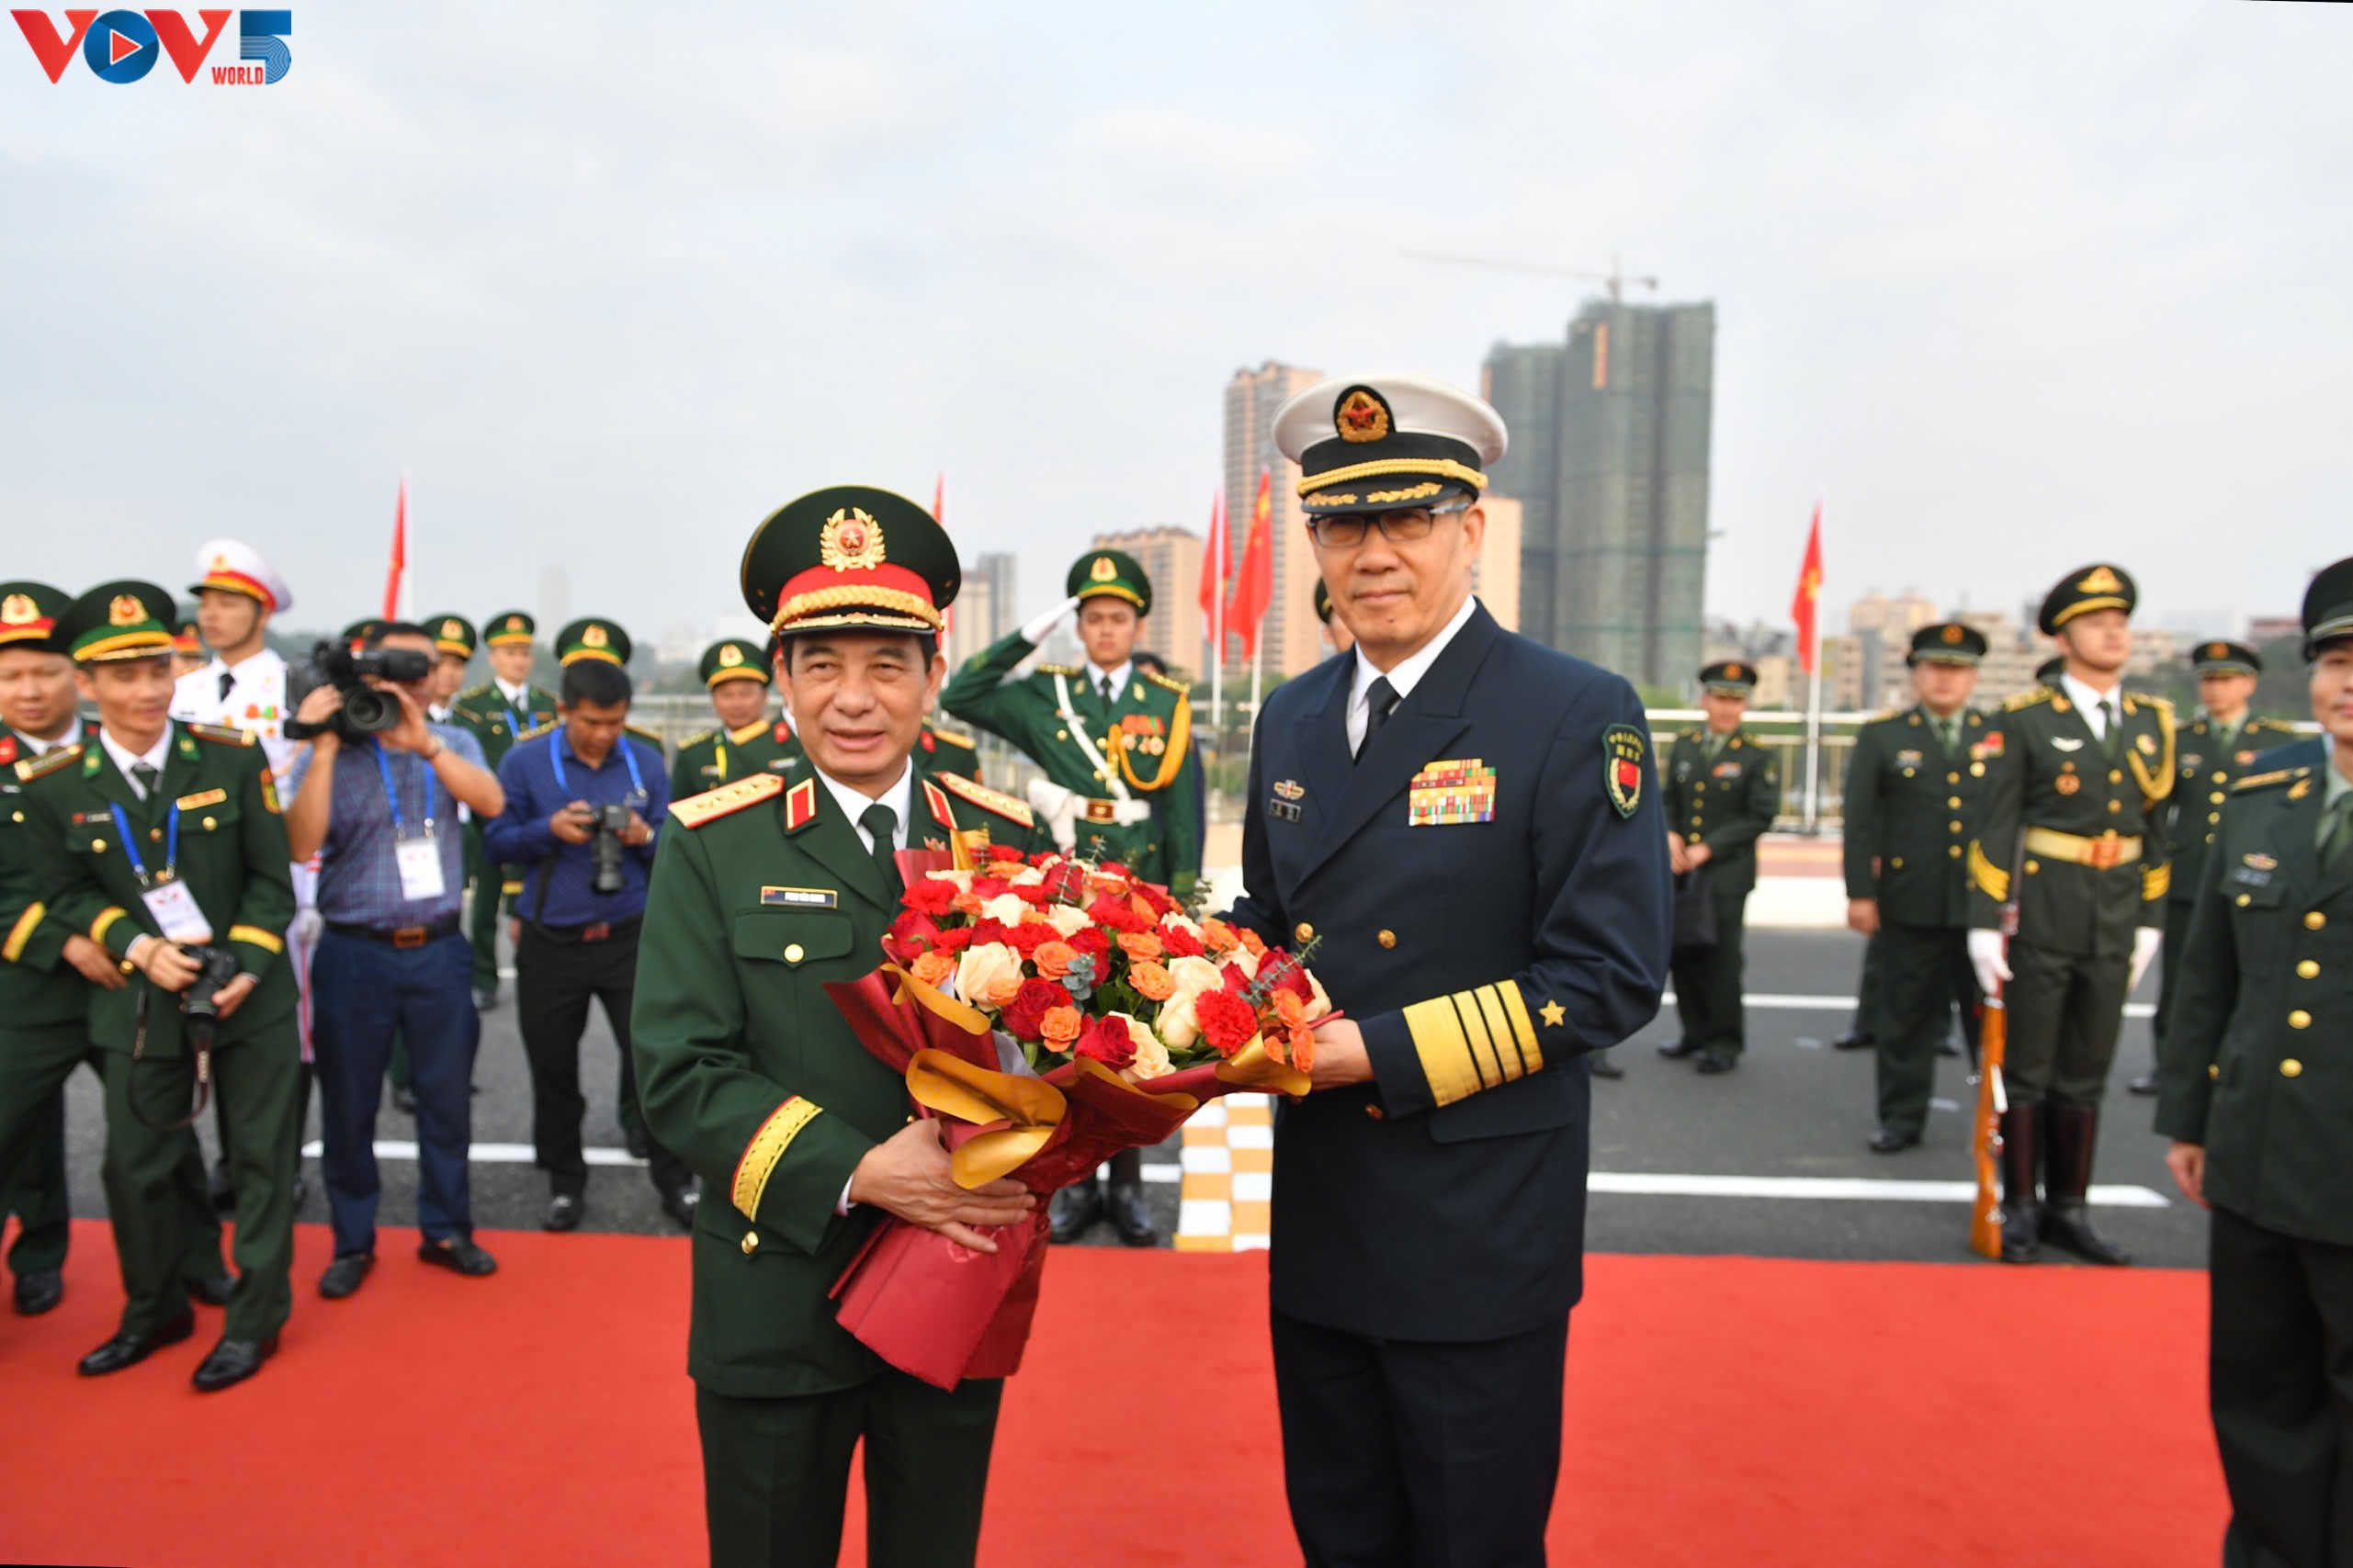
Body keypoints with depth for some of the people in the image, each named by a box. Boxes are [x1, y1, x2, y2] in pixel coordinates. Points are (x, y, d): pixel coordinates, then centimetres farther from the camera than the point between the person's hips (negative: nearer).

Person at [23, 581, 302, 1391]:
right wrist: (139, 949, -14)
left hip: (252, 991, -1)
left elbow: (272, 880, -4)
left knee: (263, 1158, 6)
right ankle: (154, 1311, 34)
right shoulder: (54, 786, -5)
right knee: (133, 1166, 12)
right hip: (140, 1004, 1)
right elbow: (69, 895, 3)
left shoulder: (235, 758, -8)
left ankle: (255, 1318, 21)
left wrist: (245, 964, -17)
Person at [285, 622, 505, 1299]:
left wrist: (422, 741, -23)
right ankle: (352, 1242, 24)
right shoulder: (333, 752, -1)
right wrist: (324, 746, -18)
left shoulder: (452, 743, 5)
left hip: (439, 950, 1)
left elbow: (490, 801, -15)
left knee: (447, 1095, 9)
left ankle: (445, 1229, 25)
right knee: (348, 1103, 8)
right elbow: (302, 842, -14)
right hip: (354, 952, -1)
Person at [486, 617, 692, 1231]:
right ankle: (564, 1181, 30)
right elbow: (495, 843, -2)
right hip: (551, 945, 0)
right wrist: (549, 830, -19)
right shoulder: (525, 760, -4)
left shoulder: (645, 760, 1)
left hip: (630, 938, 0)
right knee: (553, 1069, 11)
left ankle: (673, 1179, 14)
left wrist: (645, 838, -16)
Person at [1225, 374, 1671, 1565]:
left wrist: (1384, 1053, -21)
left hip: (1481, 1238, -5)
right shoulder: (1292, 719, 8)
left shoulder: (1575, 715, -12)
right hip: (1319, 1222, 6)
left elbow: (1612, 975, -16)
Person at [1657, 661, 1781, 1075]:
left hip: (1727, 874, -4)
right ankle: (1696, 1032, 24)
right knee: (1683, 954, 8)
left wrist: (1707, 849, -13)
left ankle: (1724, 1043, 9)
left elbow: (1760, 817, -7)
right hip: (1680, 870, 4)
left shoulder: (1759, 758, -1)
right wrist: (1671, 836, -4)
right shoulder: (1684, 745, 12)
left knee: (1721, 959, -3)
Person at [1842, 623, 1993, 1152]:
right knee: (1907, 1018, 7)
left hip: (1984, 905, 1)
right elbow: (1860, 820, 1)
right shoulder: (1881, 736, 5)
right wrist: (1860, 892, -4)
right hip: (1910, 906, -1)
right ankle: (1901, 1118, 18)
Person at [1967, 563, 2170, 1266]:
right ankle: (2019, 1209, 16)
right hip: (2041, 922, -4)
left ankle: (2068, 1209, 23)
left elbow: (2155, 830, 13)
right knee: (2026, 1071, 5)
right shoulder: (2024, 720, -6)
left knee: (2086, 1074, 12)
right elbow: (1994, 831, -8)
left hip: (2113, 928, 4)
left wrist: (2150, 923, 10)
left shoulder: (2152, 723, 8)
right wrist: (1984, 924, -12)